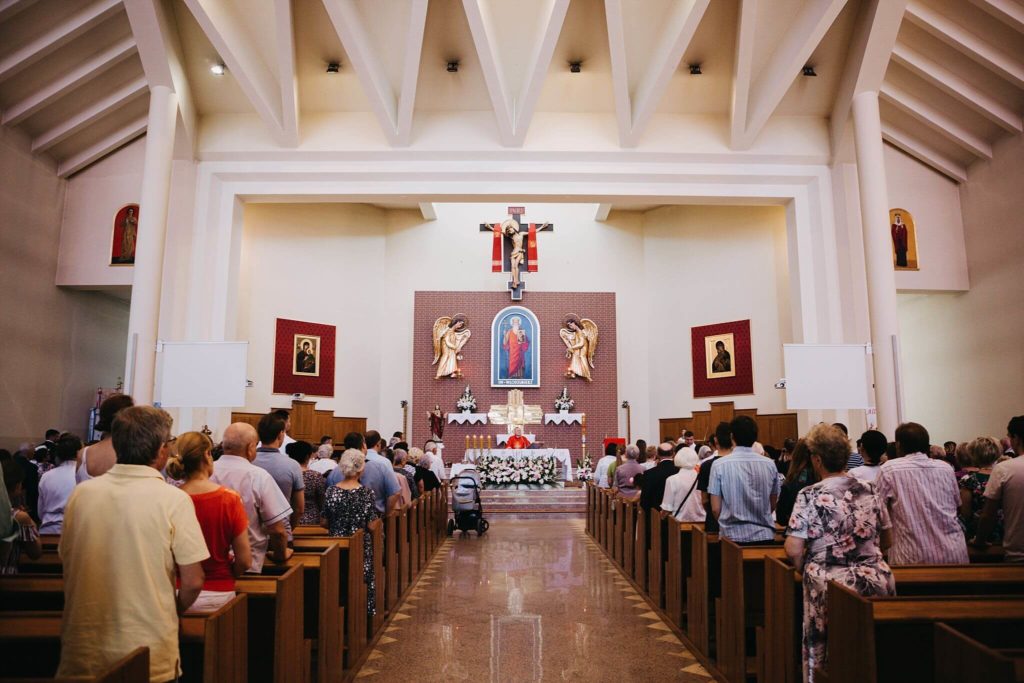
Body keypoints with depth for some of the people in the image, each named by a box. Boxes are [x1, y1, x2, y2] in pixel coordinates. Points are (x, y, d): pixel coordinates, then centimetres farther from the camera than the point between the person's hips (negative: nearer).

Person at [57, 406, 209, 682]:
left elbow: (67, 565, 8)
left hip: (81, 656, 3)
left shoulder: (81, 493, -4)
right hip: (150, 659, -3)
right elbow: (193, 582, -13)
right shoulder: (173, 500, -15)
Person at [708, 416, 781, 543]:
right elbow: (773, 505, 8)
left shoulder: (719, 465, -9)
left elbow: (715, 508, -7)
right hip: (765, 534, 2)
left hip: (732, 535, -2)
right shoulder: (769, 464, -1)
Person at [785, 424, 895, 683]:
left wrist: (805, 570, 5)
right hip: (879, 581, 5)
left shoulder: (810, 495, -10)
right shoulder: (868, 489, 5)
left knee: (824, 657, 8)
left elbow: (793, 550, -13)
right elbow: (888, 539, 16)